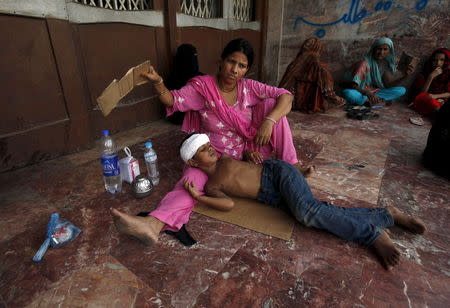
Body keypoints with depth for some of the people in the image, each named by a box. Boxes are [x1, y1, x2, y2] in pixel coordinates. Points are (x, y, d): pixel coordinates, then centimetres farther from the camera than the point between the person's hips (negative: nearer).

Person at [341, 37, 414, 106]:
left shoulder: (385, 63, 2)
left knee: (401, 90, -7)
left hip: (374, 92, 7)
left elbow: (389, 84, -1)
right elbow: (353, 85, -26)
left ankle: (370, 100, -20)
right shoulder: (364, 63, -18)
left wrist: (404, 76, -17)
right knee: (349, 94, -41)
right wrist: (367, 93, -42)